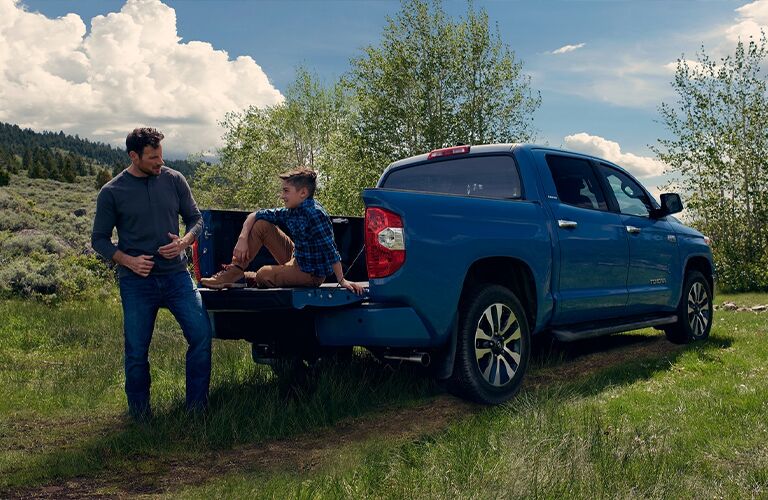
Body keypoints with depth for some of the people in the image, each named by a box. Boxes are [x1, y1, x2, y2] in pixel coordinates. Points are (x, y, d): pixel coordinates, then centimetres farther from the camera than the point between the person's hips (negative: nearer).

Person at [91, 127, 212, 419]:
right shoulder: (112, 193, -2)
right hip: (136, 282, -1)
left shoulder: (174, 180, 3)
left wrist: (184, 242, -11)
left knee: (201, 335, -8)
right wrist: (128, 260, -13)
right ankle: (140, 413, 25)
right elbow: (99, 239, 4)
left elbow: (195, 218, 11)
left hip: (176, 275, 2)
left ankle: (197, 406, 8)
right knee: (137, 351, 5)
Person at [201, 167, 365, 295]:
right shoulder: (292, 211, -1)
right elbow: (255, 215, 3)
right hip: (296, 259, 9)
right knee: (261, 224, 1)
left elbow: (330, 249, -29)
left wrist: (342, 280, -28)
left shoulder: (315, 213, -27)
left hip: (311, 273, -9)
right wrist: (243, 238, -11)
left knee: (263, 274, -24)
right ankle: (235, 271, 2)